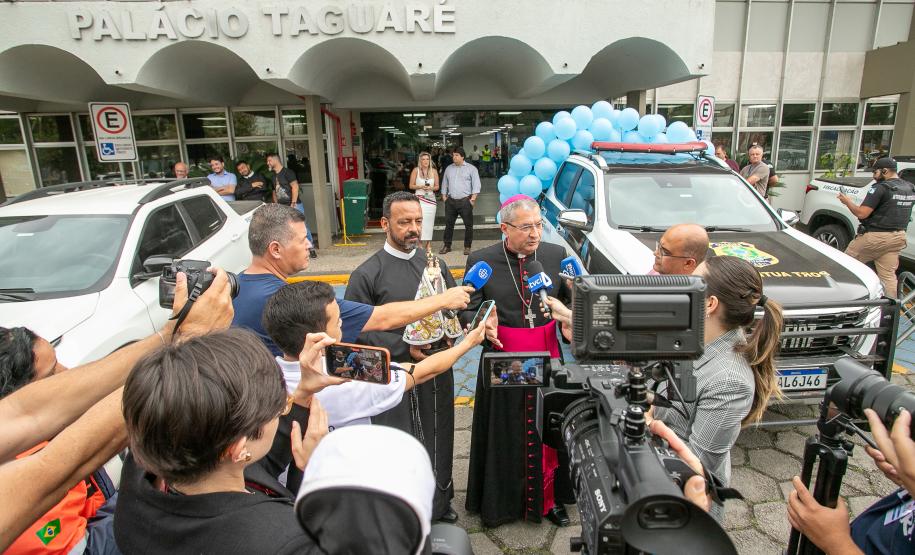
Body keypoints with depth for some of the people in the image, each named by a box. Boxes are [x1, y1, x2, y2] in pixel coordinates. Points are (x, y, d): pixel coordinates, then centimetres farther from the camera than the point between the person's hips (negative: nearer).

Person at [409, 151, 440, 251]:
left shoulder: (433, 171, 7)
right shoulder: (416, 170, 2)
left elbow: (437, 186, 11)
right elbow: (411, 186, 2)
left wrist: (431, 188, -10)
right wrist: (421, 187, -13)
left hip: (431, 199, 2)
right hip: (419, 198, -2)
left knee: (429, 221, -1)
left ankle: (429, 243, 7)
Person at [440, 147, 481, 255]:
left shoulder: (471, 168, 2)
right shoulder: (449, 168, 16)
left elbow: (476, 184, -3)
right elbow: (444, 183, 20)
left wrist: (473, 198, -11)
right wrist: (444, 196, 10)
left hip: (465, 201, -3)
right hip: (450, 201, 4)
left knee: (468, 225, 0)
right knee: (448, 223, 6)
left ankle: (467, 247, 10)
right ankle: (447, 246, 16)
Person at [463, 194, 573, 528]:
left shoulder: (557, 255, -2)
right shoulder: (481, 261, -8)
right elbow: (467, 310, -3)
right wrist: (483, 323, -23)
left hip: (547, 356, 2)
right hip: (503, 359, -2)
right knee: (505, 435, 12)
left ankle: (548, 498, 35)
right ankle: (500, 501, 34)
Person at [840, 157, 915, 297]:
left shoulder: (880, 188, -16)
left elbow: (861, 213, -20)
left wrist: (847, 201, -6)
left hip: (874, 237, -7)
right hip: (897, 237, 8)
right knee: (888, 275, 11)